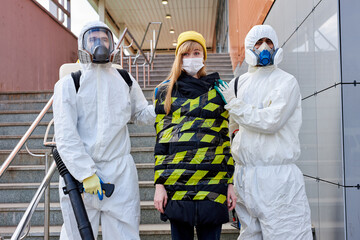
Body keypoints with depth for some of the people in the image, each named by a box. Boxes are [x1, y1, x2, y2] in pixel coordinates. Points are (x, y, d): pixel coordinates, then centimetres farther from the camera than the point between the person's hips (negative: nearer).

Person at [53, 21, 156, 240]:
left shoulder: (126, 82, 12)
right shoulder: (68, 84, 1)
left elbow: (142, 114, 24)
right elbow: (65, 136, -7)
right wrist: (86, 173, -15)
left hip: (120, 173, 2)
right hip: (79, 172, -2)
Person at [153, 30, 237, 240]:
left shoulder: (217, 89, 13)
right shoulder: (165, 91, 11)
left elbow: (225, 138, 11)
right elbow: (160, 140, 7)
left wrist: (231, 183, 4)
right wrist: (159, 184, -1)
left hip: (213, 181, 0)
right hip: (176, 181, 0)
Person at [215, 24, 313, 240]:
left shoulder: (286, 82, -4)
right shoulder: (240, 83, 13)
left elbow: (270, 121, -19)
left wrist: (233, 103, -8)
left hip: (277, 176, -5)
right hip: (244, 172, 6)